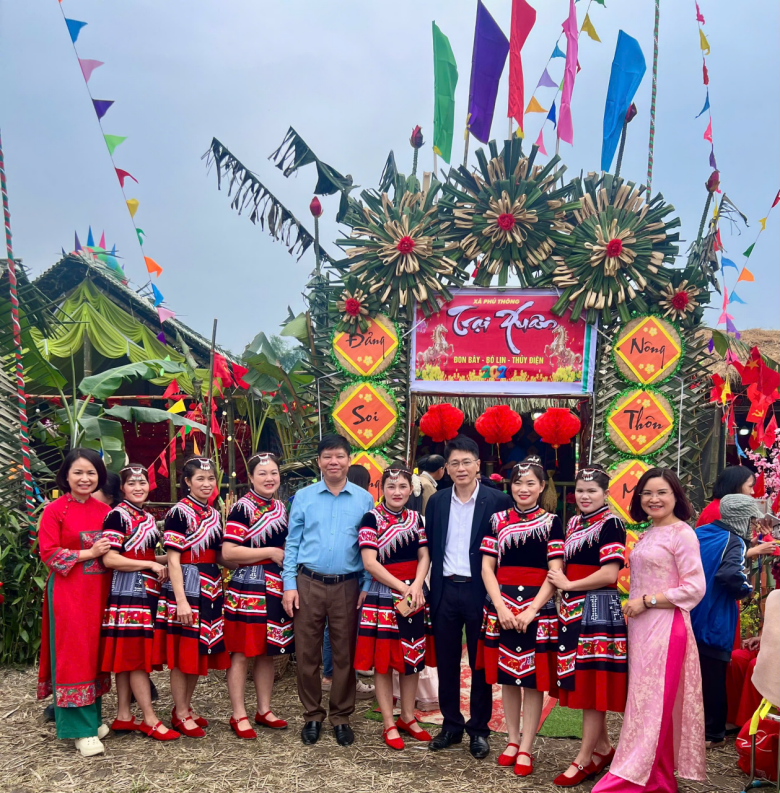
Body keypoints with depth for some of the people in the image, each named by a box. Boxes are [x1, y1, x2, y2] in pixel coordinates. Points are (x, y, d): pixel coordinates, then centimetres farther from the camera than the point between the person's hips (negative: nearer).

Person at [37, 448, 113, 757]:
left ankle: (93, 717, 24)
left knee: (96, 652, 11)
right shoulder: (55, 510, -6)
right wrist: (88, 553, -16)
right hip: (68, 592, -5)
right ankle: (81, 729, 3)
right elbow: (48, 552, -10)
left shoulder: (105, 511, 8)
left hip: (99, 591, 5)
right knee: (74, 655, -3)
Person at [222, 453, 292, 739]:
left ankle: (264, 710, 25)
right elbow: (228, 552, -19)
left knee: (268, 652, 14)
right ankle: (239, 715, 12)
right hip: (248, 589, -7)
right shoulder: (243, 508, -10)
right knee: (242, 653, 1)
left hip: (275, 590, 7)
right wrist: (271, 552, -16)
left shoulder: (281, 509, 12)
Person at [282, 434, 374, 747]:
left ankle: (341, 717, 24)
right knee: (307, 654, 7)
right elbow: (292, 543, 4)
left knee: (345, 654, 8)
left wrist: (368, 587, -1)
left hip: (347, 586, 0)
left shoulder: (364, 499, 2)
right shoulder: (303, 496, 3)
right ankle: (312, 715, 23)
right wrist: (289, 585, -2)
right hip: (308, 584, 0)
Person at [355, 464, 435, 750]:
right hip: (383, 595, -5)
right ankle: (389, 724, 15)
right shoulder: (372, 518, -8)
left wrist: (417, 586, -14)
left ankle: (408, 717, 27)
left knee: (414, 657, 11)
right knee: (383, 660, 3)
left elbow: (424, 556, 4)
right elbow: (369, 563, -14)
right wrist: (403, 588, -16)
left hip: (414, 594, 5)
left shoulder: (415, 518, 7)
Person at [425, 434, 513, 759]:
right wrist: (429, 589, 0)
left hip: (480, 591, -3)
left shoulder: (498, 501, -7)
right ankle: (451, 726, 27)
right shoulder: (436, 502, 5)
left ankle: (479, 730, 23)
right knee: (446, 663, 12)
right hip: (445, 591, 4)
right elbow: (430, 548, 7)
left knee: (481, 664, 9)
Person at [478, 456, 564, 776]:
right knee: (507, 675, 10)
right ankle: (512, 740, 25)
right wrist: (501, 606, -9)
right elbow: (487, 568, 3)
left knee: (533, 678, 2)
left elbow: (555, 573, -6)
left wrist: (532, 610, -14)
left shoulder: (551, 522, -1)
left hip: (538, 605, -2)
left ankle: (526, 748, 14)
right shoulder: (498, 520, 5)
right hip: (502, 603, 2)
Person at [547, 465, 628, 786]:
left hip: (598, 609, -8)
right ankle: (603, 748, 27)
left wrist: (568, 585, -10)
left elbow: (609, 574, -18)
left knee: (593, 683, -2)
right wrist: (562, 589, 5)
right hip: (572, 609, 8)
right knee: (582, 683, 13)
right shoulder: (573, 523, 13)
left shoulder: (611, 524, -10)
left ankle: (584, 759, 6)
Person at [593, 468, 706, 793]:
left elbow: (695, 588, -16)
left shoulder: (682, 533, -10)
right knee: (645, 699, 11)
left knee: (653, 701, -1)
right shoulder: (648, 534, 14)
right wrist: (632, 605, 3)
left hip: (666, 628, -8)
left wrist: (646, 601, -15)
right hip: (641, 627, 8)